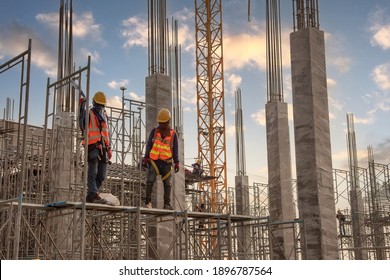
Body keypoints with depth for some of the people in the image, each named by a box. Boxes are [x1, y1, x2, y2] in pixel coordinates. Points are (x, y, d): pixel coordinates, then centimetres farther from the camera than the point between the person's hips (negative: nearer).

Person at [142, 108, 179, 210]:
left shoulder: (173, 133, 7)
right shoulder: (154, 131, 8)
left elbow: (175, 149, 7)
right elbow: (148, 145, 7)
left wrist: (177, 162, 0)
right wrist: (146, 158, -4)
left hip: (166, 163, 1)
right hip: (154, 161, 0)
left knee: (167, 183, 1)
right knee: (150, 181, -12)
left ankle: (167, 204, 8)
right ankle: (148, 202, -8)